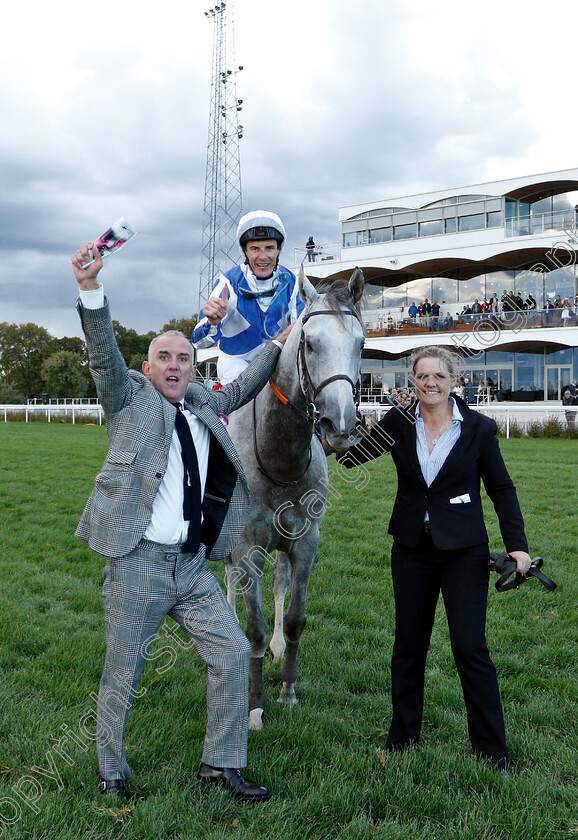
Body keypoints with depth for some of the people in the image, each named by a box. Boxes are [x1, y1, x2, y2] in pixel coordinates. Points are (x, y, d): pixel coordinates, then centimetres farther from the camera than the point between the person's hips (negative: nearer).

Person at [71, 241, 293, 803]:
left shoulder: (204, 404, 16)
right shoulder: (131, 397, 2)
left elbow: (240, 390, 33)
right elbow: (103, 354, -15)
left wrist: (279, 344, 34)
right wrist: (89, 288, -29)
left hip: (192, 566, 5)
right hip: (137, 562, -5)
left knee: (234, 654, 4)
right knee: (122, 676, 6)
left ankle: (220, 764, 21)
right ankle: (111, 774, 28)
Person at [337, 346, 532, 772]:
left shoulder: (478, 428, -5)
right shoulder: (399, 423, -1)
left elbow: (502, 489, 0)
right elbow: (349, 457, -2)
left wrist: (517, 544, -8)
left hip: (464, 551, -2)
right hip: (412, 548, 3)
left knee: (471, 648, -5)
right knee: (408, 646, 13)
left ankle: (493, 753, 11)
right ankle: (402, 740, 29)